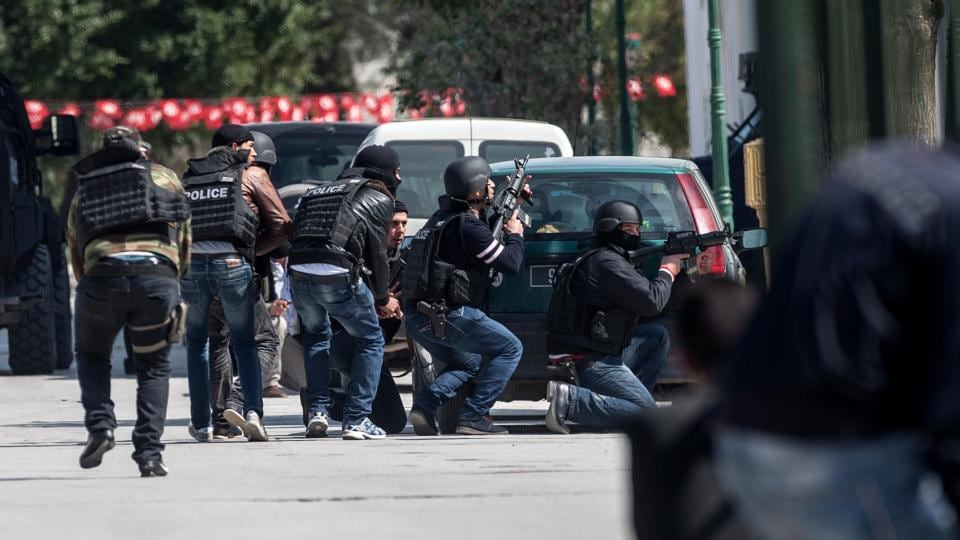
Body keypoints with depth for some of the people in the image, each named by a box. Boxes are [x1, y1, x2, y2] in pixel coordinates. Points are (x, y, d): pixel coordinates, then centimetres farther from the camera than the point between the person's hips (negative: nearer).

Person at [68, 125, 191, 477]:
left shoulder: (84, 190, 27)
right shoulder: (164, 177, 23)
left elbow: (76, 256, 26)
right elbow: (184, 244, 23)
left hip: (101, 274, 1)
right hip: (159, 273, -1)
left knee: (91, 354, 25)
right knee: (154, 367, 16)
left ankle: (100, 425, 4)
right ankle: (150, 454, 4)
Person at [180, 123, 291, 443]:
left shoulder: (188, 178, 19)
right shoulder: (252, 176, 10)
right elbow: (281, 226, 8)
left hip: (191, 263, 2)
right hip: (232, 263, -2)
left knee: (197, 342, 18)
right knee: (244, 343, 9)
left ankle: (201, 425, 15)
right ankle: (253, 412, -10)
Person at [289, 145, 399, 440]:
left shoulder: (320, 193, 28)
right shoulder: (378, 199, 11)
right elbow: (377, 252, 10)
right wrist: (382, 299, 24)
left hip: (299, 272, 5)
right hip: (339, 275, -5)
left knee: (315, 336, 30)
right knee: (370, 341, 14)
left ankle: (317, 412, 20)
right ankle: (356, 420, 7)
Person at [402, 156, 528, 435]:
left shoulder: (441, 218, 16)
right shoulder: (468, 226, -13)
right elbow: (510, 263, -13)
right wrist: (515, 236, 7)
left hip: (417, 318, 9)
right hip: (448, 316, -9)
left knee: (469, 362, 28)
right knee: (510, 349, 4)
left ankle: (424, 405, 4)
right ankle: (473, 417, -5)